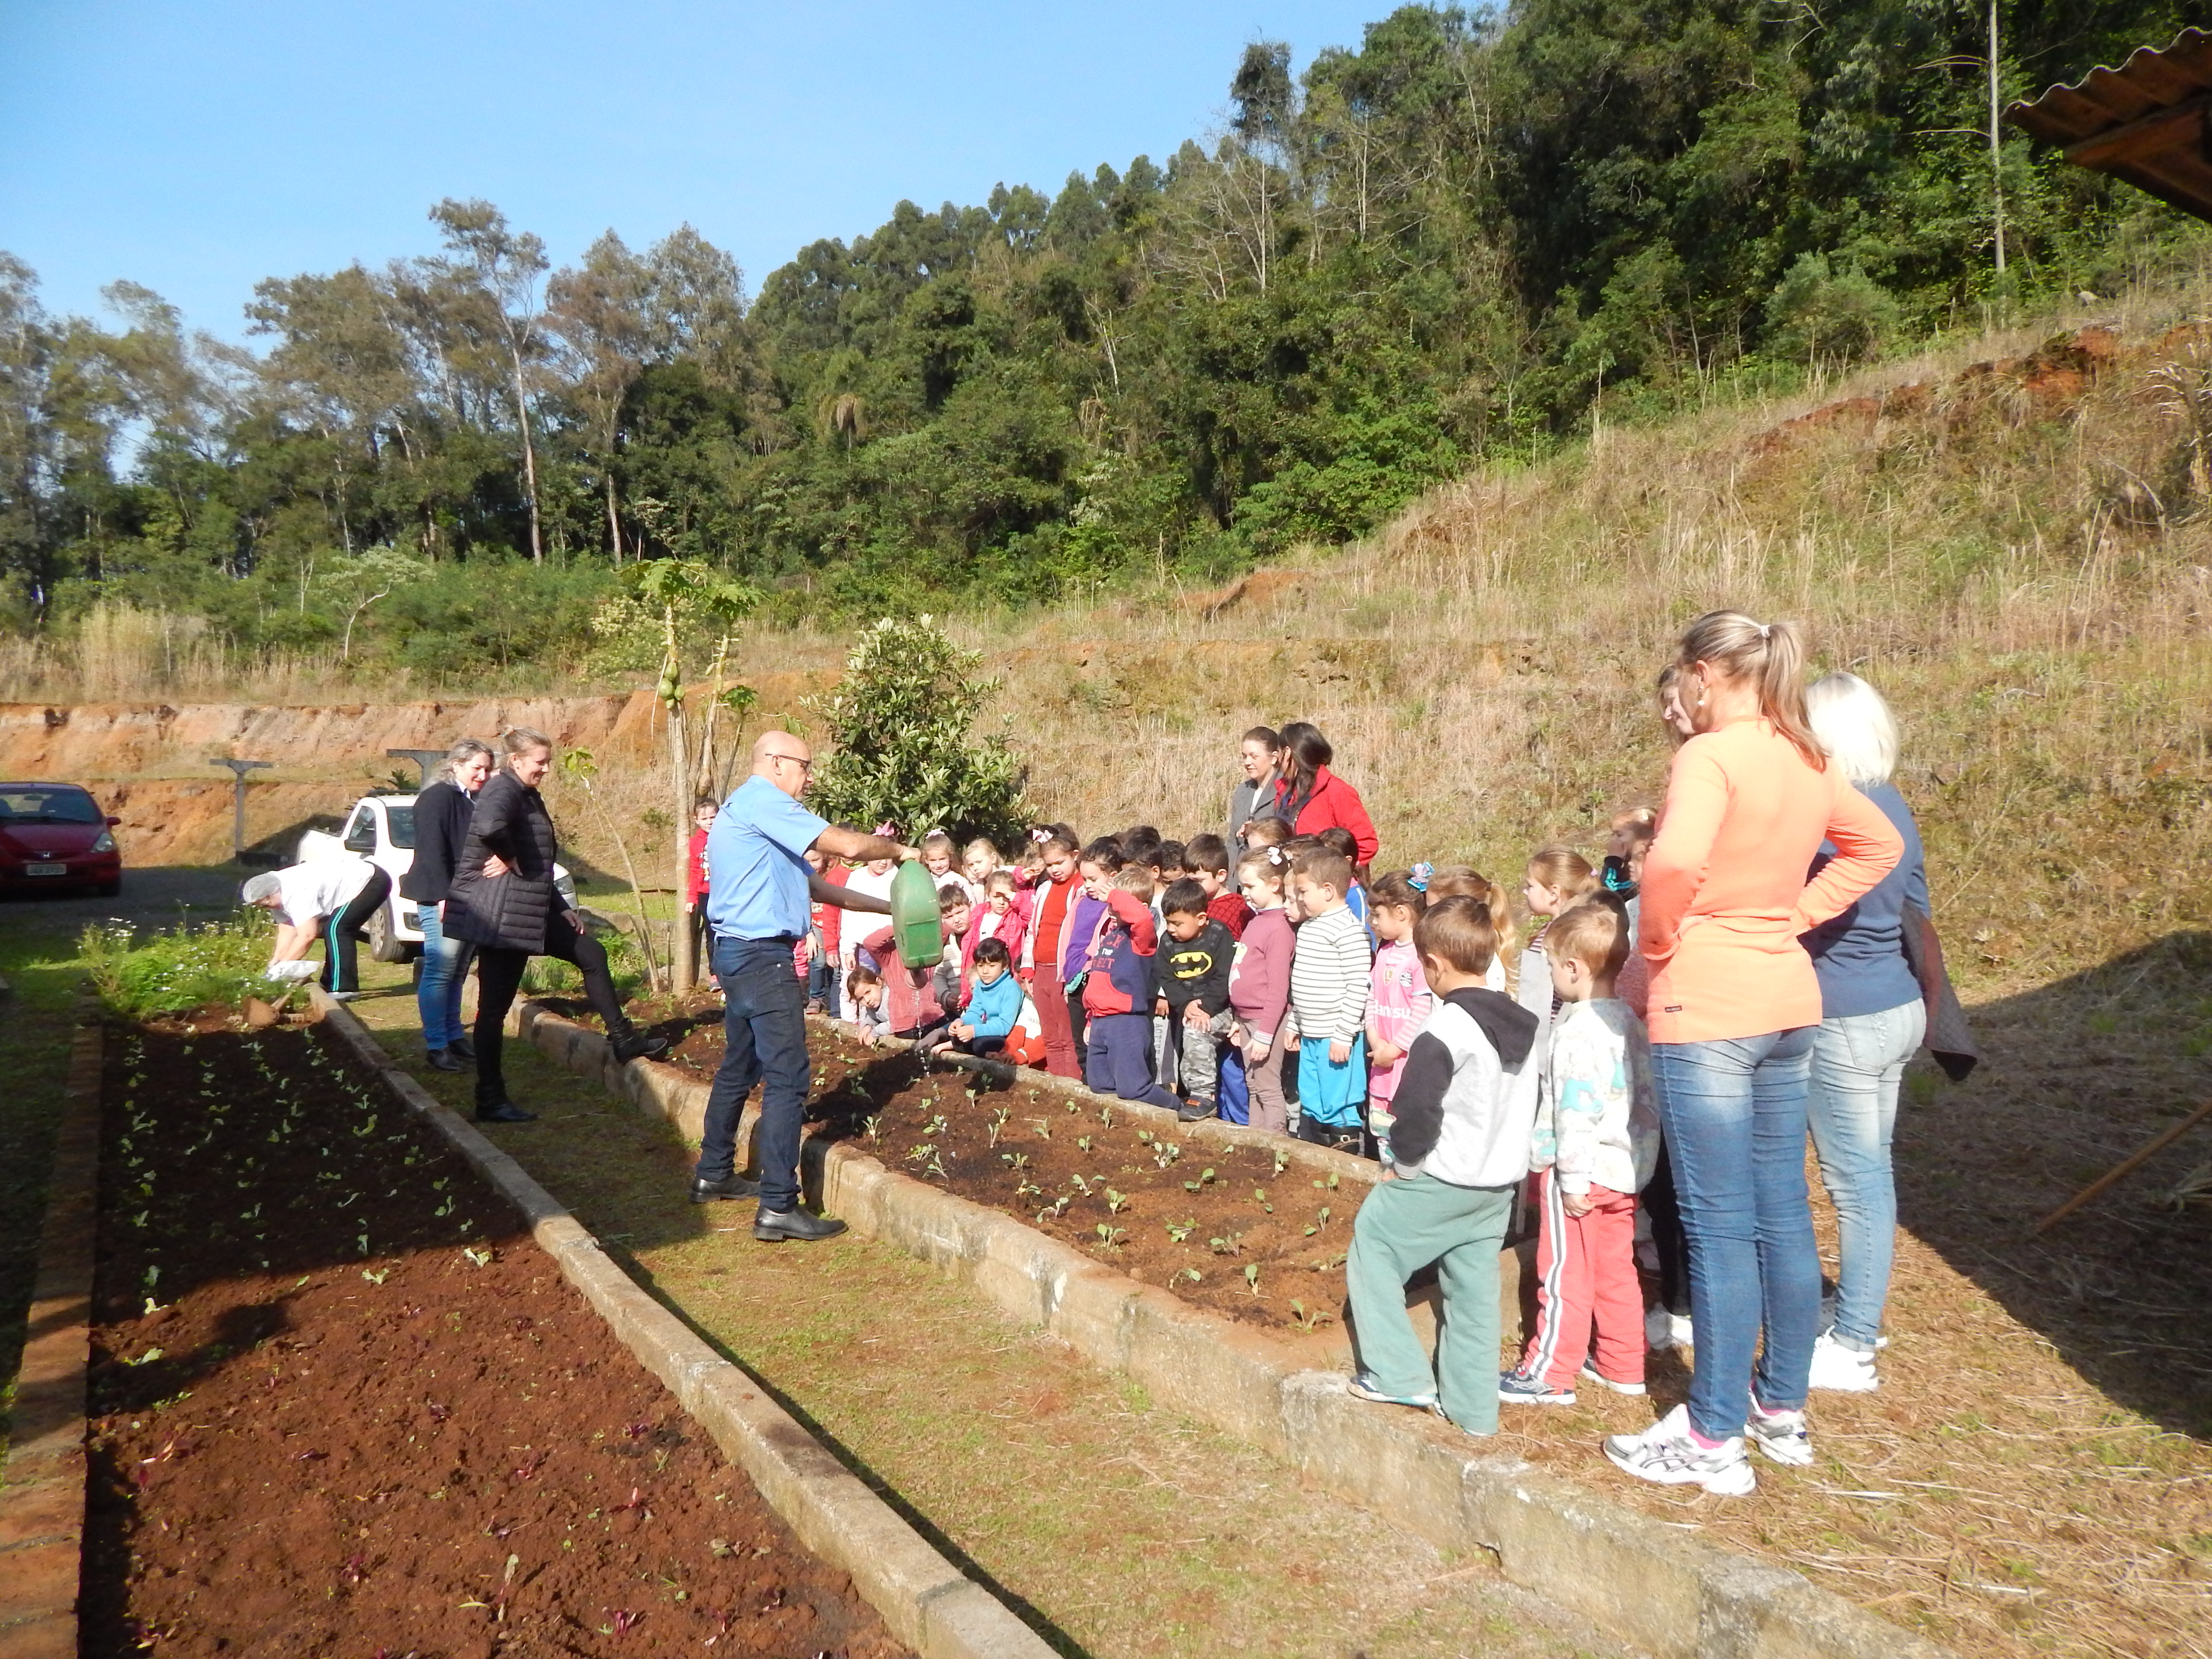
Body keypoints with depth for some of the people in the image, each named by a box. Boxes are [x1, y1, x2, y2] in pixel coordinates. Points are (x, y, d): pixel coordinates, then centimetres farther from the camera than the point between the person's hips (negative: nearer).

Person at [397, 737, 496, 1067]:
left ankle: (454, 1036, 19)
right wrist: (444, 897, -22)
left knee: (458, 973, 12)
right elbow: (432, 851, -16)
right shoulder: (438, 798, -9)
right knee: (440, 972, -6)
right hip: (443, 900, -8)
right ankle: (436, 1046, -4)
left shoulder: (478, 802, 17)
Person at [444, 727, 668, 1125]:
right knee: (495, 1006, -1)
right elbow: (489, 826, -41)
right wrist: (509, 859, -22)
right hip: (500, 915, -10)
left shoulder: (527, 795, 15)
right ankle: (490, 1101, 8)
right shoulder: (502, 790, -15)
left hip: (529, 910, 10)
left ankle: (624, 1040, 22)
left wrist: (562, 907, 18)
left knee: (592, 954, 13)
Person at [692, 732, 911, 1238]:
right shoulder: (763, 802, -12)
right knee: (787, 1077, -10)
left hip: (739, 955, 11)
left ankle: (713, 1175, 32)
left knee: (739, 1068, 21)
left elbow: (812, 883, 20)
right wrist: (899, 850, -1)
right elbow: (848, 845, -20)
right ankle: (778, 1207, -10)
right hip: (763, 956, -11)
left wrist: (884, 906, 16)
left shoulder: (747, 809, 21)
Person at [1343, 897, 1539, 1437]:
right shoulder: (1524, 1025, 6)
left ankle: (1401, 1376, 6)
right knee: (1474, 1288, 14)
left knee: (1372, 1244, 6)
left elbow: (1417, 1113, -19)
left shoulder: (1445, 1032, -19)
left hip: (1443, 1183, -8)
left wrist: (1405, 1167, -4)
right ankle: (1472, 1408, 21)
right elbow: (1526, 1108, 15)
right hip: (1501, 1184, 8)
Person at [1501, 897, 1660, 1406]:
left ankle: (1550, 1374, 11)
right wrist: (1638, 1155, 17)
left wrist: (1573, 1178, -20)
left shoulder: (1579, 1030, -21)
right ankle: (1622, 1365, 28)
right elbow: (1644, 1099, 11)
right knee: (1616, 1270, 18)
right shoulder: (1628, 1021, 6)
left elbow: (1577, 1111, -24)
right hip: (1623, 1168, 9)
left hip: (1581, 1172, -9)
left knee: (1564, 1274, 2)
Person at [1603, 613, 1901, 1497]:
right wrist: (1794, 915, 15)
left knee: (1721, 1227, -1)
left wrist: (1657, 940, -15)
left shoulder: (1711, 757, -16)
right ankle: (1783, 1408, 30)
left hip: (1707, 1008, -8)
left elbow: (1676, 861, -34)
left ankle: (1714, 1439, 11)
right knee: (1783, 1213, 16)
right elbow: (1879, 845, 24)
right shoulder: (1808, 763, 8)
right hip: (1788, 1001, 8)